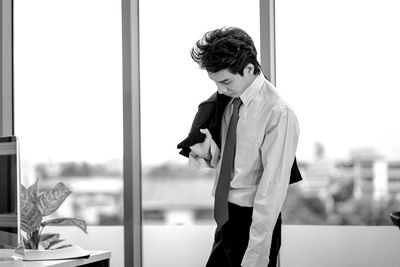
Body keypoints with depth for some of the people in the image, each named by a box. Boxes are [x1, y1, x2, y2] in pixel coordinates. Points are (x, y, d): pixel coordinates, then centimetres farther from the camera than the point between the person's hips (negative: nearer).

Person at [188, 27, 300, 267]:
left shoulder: (279, 114, -19)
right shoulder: (229, 101, 3)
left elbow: (271, 190, -20)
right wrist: (209, 153, -9)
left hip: (253, 221, -7)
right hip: (225, 218, 7)